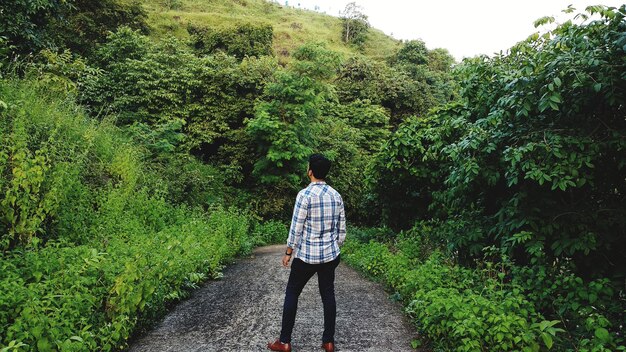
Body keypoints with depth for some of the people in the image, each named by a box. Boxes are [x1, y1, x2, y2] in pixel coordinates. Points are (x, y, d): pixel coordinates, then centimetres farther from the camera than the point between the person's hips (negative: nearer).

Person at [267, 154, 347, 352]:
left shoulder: (305, 195, -16)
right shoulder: (336, 195, 2)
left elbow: (296, 228, -14)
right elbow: (341, 228, 7)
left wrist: (288, 253, -3)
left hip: (306, 255, -5)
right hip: (330, 255, 5)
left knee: (292, 294, 9)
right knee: (328, 295, 12)